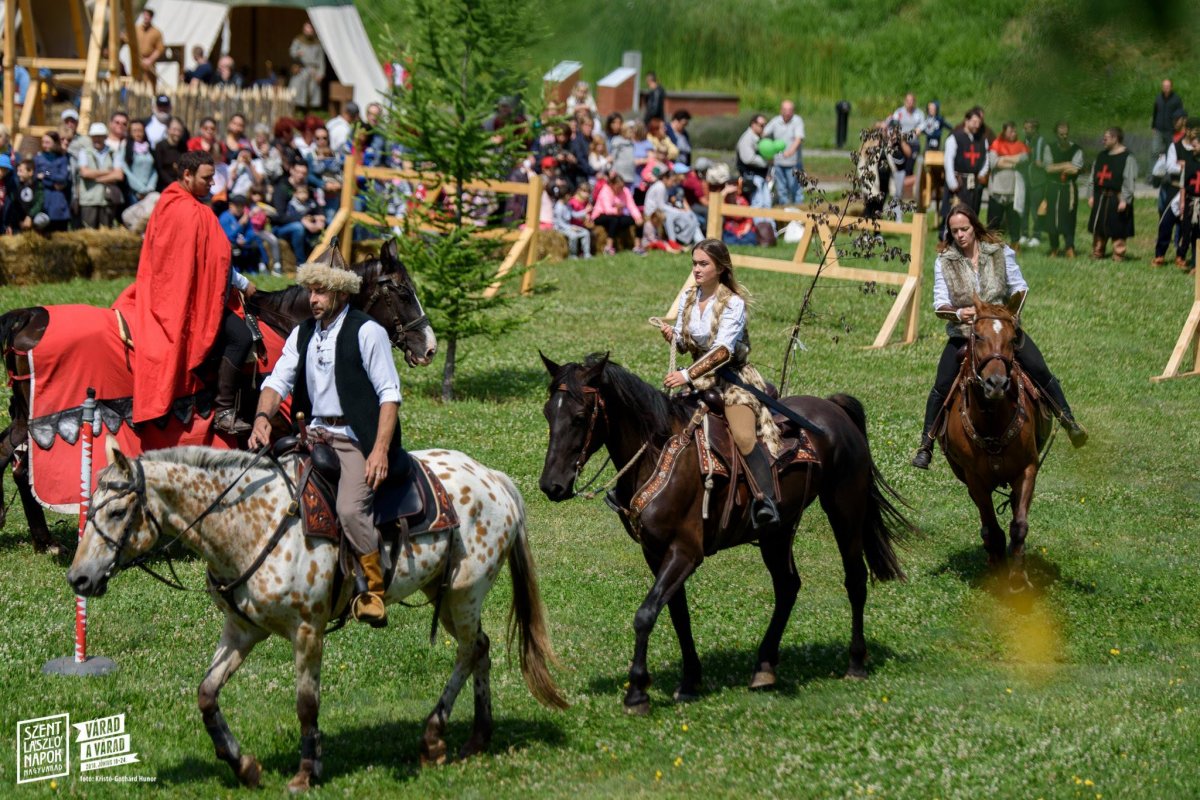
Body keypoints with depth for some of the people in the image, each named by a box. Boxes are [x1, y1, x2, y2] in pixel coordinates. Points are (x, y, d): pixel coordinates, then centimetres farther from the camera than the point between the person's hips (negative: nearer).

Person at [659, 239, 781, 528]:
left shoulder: (733, 304, -14)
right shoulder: (687, 300, 6)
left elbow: (723, 351, -24)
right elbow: (683, 345, 12)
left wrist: (687, 375, -33)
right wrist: (671, 336, -12)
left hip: (734, 377, -7)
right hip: (700, 378, 7)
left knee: (744, 436, -29)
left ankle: (767, 501, -42)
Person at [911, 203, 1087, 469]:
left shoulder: (1000, 252, -2)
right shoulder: (944, 261, -2)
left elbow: (1019, 287, 3)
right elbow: (940, 303, -6)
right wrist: (958, 313, -28)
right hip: (963, 332, 0)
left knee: (1038, 369, -15)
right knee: (942, 385, -11)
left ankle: (1068, 421, -2)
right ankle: (926, 445, 0)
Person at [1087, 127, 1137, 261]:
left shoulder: (1127, 158, -8)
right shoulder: (1101, 156, 14)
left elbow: (1129, 181, -14)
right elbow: (1094, 177, 19)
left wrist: (1124, 200, -20)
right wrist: (1092, 196, 13)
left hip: (1116, 199, -7)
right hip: (1100, 198, 7)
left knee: (1117, 232, -2)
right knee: (1098, 229, 12)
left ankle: (1118, 257, 6)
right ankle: (1096, 255, 23)